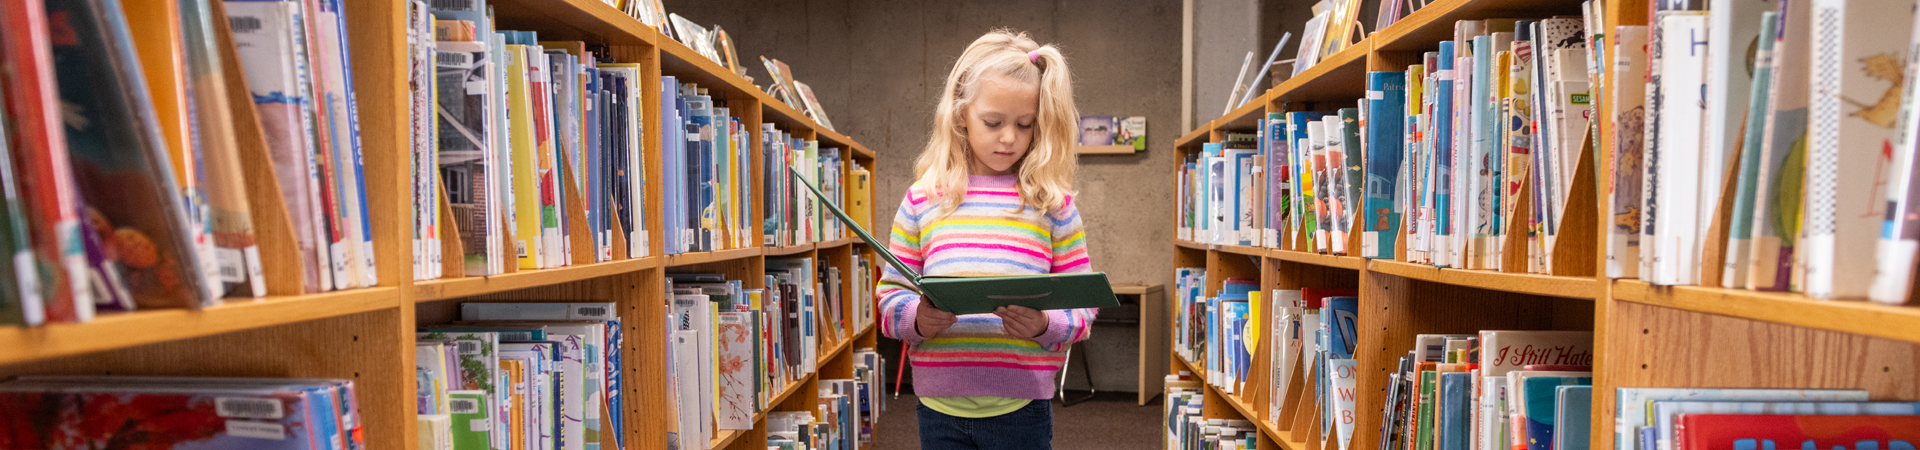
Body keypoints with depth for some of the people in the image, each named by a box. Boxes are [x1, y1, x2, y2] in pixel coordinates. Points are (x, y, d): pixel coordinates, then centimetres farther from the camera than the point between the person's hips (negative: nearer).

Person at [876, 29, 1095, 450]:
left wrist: (1044, 325, -18)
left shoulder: (1051, 202, -1)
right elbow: (890, 293, 5)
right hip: (939, 405, 1)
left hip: (1021, 406, -1)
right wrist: (916, 319, -14)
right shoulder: (923, 199, 2)